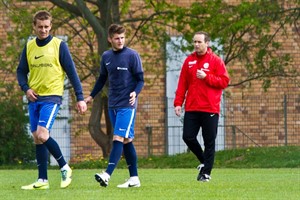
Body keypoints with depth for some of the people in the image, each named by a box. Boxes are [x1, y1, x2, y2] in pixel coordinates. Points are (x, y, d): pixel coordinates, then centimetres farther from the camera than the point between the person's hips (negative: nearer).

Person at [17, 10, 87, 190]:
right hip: (34, 99, 5)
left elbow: (71, 72, -3)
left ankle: (65, 168, -2)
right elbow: (21, 71, 16)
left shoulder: (59, 45, -4)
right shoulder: (29, 47, 9)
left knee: (42, 135, -19)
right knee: (37, 139, 4)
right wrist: (26, 88, -4)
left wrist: (80, 98, -6)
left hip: (52, 97, -5)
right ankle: (42, 180, 9)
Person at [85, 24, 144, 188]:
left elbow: (140, 79, -4)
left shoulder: (132, 55, -5)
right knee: (126, 141, 8)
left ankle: (107, 175, -25)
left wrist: (135, 92, -22)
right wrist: (91, 96, 22)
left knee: (118, 138, -14)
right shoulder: (106, 56, 10)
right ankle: (134, 178, 11)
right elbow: (102, 79, 23)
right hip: (113, 105, 6)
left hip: (127, 105, -6)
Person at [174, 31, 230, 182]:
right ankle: (204, 161, 20)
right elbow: (182, 84, 9)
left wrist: (206, 77, -15)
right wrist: (178, 103, 2)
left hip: (210, 109, -3)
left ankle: (206, 172, 7)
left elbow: (224, 81, -5)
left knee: (209, 142, -1)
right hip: (191, 108, 4)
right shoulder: (189, 61, 10)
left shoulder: (215, 61, -1)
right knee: (188, 137, -3)